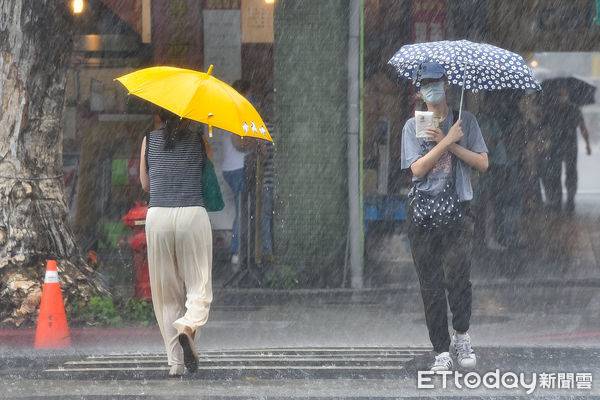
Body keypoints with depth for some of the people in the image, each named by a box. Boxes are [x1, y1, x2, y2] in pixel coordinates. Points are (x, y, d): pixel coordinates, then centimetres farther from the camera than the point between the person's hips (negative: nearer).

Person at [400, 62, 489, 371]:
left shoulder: (465, 121, 10)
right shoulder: (413, 126, 9)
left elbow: (482, 163, 3)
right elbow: (417, 168, -5)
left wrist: (452, 145, -7)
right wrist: (447, 141, -10)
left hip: (458, 210, -1)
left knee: (457, 276, -16)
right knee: (431, 284, -1)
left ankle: (461, 336, 6)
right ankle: (442, 351, 5)